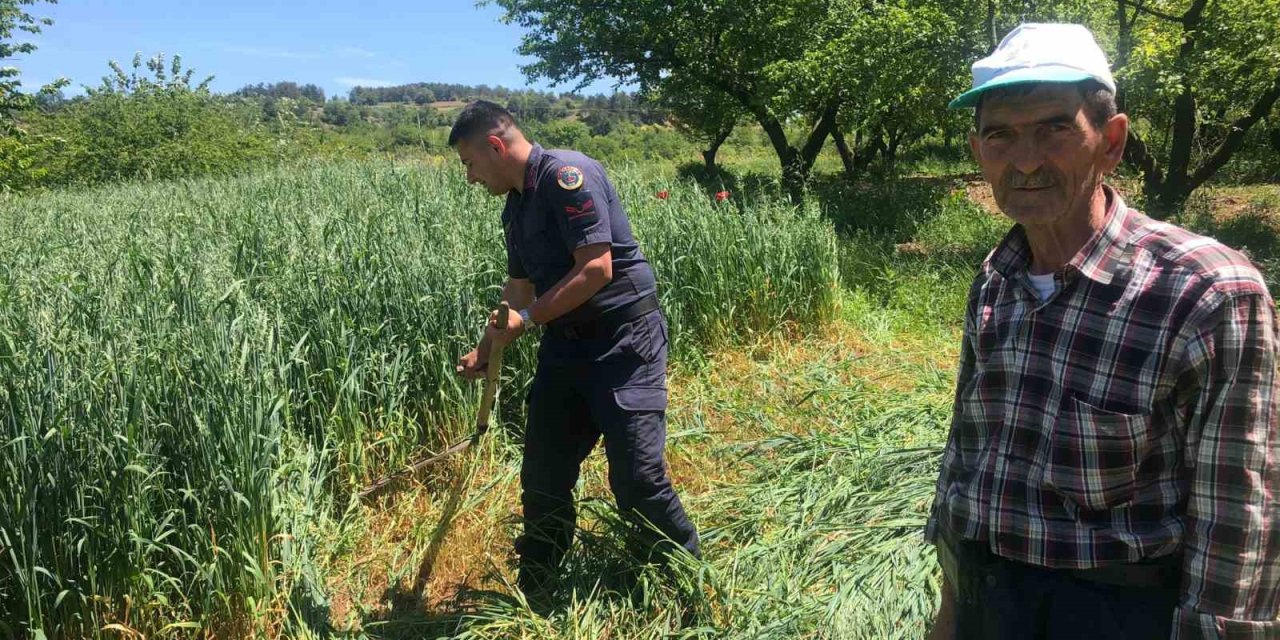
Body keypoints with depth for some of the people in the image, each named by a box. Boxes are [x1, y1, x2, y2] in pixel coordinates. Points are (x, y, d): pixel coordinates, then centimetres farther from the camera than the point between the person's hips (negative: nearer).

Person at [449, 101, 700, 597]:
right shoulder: (515, 207, 14)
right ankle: (533, 598, 26)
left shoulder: (566, 174, -15)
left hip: (624, 341, -9)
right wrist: (485, 350, 16)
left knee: (637, 481, -9)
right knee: (541, 479, 10)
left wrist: (525, 319, -18)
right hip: (564, 345, 9)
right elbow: (518, 288, 23)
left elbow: (597, 268, -23)